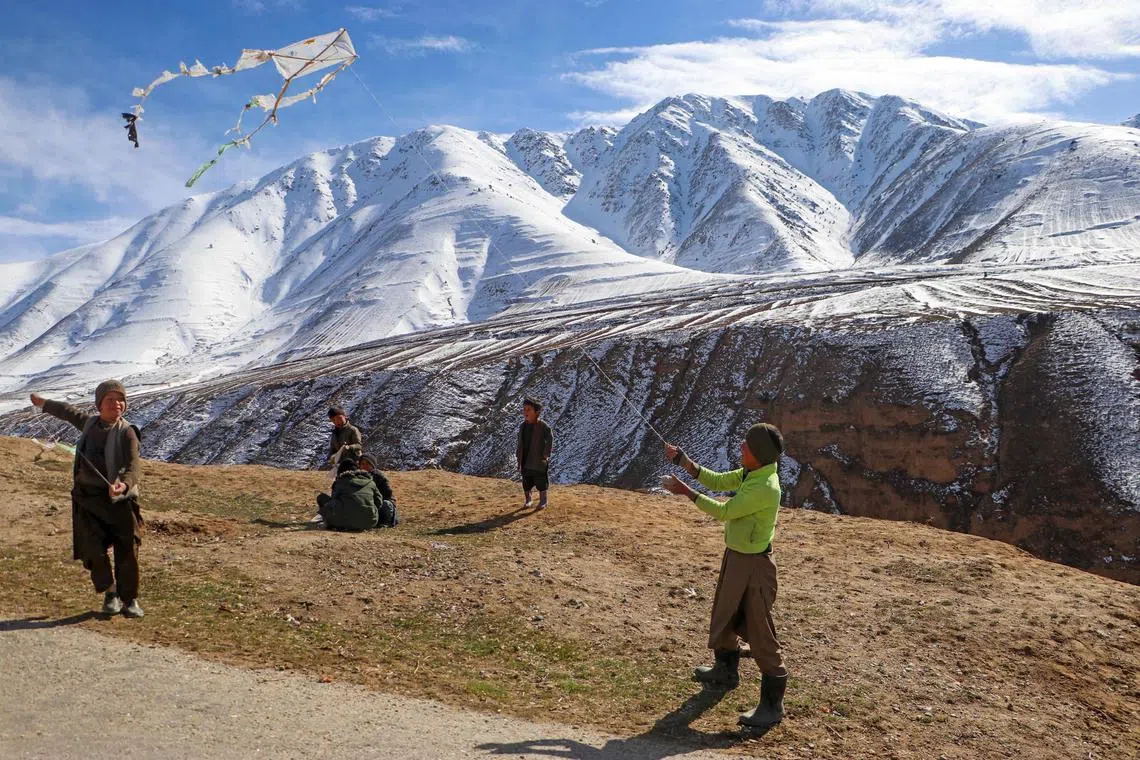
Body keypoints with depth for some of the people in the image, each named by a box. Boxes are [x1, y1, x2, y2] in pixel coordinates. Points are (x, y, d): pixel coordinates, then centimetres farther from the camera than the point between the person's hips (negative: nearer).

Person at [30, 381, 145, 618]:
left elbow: (134, 467, -20)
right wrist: (45, 403, 47)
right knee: (93, 551, -2)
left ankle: (130, 599, 16)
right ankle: (109, 593, 21)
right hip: (87, 498, 4)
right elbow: (70, 412, 30)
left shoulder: (126, 432, -9)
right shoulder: (89, 423, 7)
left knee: (127, 552, -2)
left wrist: (124, 485, -42)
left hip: (119, 499, -4)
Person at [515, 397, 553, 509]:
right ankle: (527, 500, 27)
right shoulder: (523, 426, 4)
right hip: (526, 461, 5)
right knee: (526, 483, 12)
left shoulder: (542, 426, -14)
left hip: (538, 461, -5)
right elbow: (520, 443, 11)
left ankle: (543, 501, 20)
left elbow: (550, 439, -12)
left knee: (541, 482, 5)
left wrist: (545, 455, -14)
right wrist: (518, 458, 9)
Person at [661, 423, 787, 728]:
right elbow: (718, 481, 11)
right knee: (724, 615, 26)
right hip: (736, 555, 10)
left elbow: (724, 511, -23)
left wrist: (686, 491, -15)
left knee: (759, 630, -5)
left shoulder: (765, 487, -29)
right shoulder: (751, 474, 1)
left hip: (753, 564, -10)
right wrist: (685, 462, 0)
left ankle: (772, 704, 4)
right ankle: (726, 670, 48)